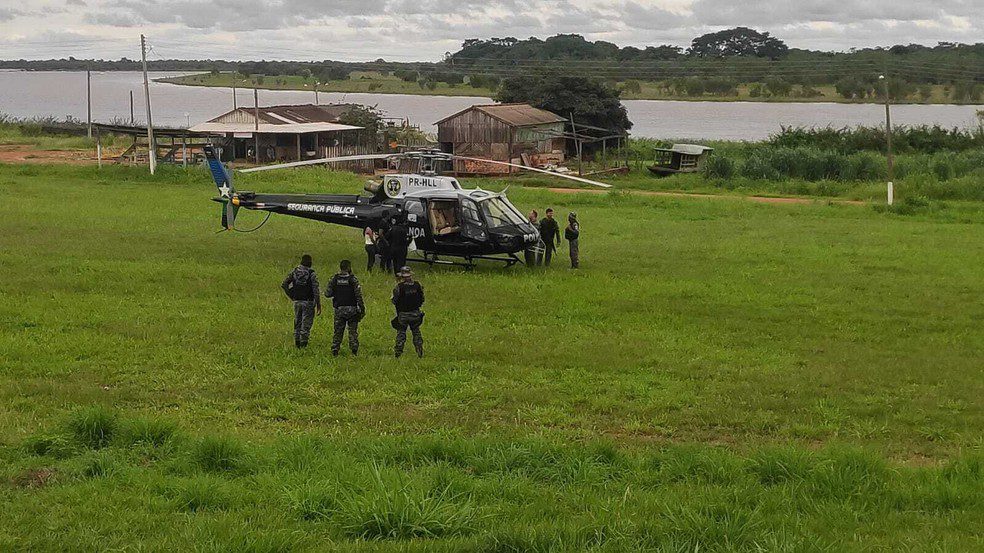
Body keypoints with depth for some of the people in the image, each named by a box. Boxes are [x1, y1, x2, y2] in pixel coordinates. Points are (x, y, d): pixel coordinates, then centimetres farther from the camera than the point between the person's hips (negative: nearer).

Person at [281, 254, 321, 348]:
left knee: (297, 322, 15)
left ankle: (297, 342, 17)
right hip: (308, 302, -4)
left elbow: (284, 284, 1)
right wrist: (318, 304, -10)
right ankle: (303, 343, -4)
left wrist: (291, 296, 8)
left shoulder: (294, 271, 2)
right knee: (306, 323, 1)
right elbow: (316, 290, -14)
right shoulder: (311, 273, -11)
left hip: (297, 301, 4)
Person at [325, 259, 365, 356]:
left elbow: (327, 294, -1)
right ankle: (354, 348, -3)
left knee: (338, 331, 9)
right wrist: (362, 309, -5)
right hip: (352, 308, -2)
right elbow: (359, 295, -10)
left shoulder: (334, 279, 0)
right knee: (353, 330, 6)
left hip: (339, 309, 2)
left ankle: (335, 349, 5)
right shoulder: (353, 279, -7)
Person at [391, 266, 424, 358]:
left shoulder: (399, 286, -17)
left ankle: (398, 352, 10)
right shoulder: (417, 285, -7)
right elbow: (422, 299, 3)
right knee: (416, 333, 15)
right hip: (415, 313, 3)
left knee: (401, 333, 10)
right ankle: (420, 352, 14)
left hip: (403, 314, -3)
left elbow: (395, 301, -11)